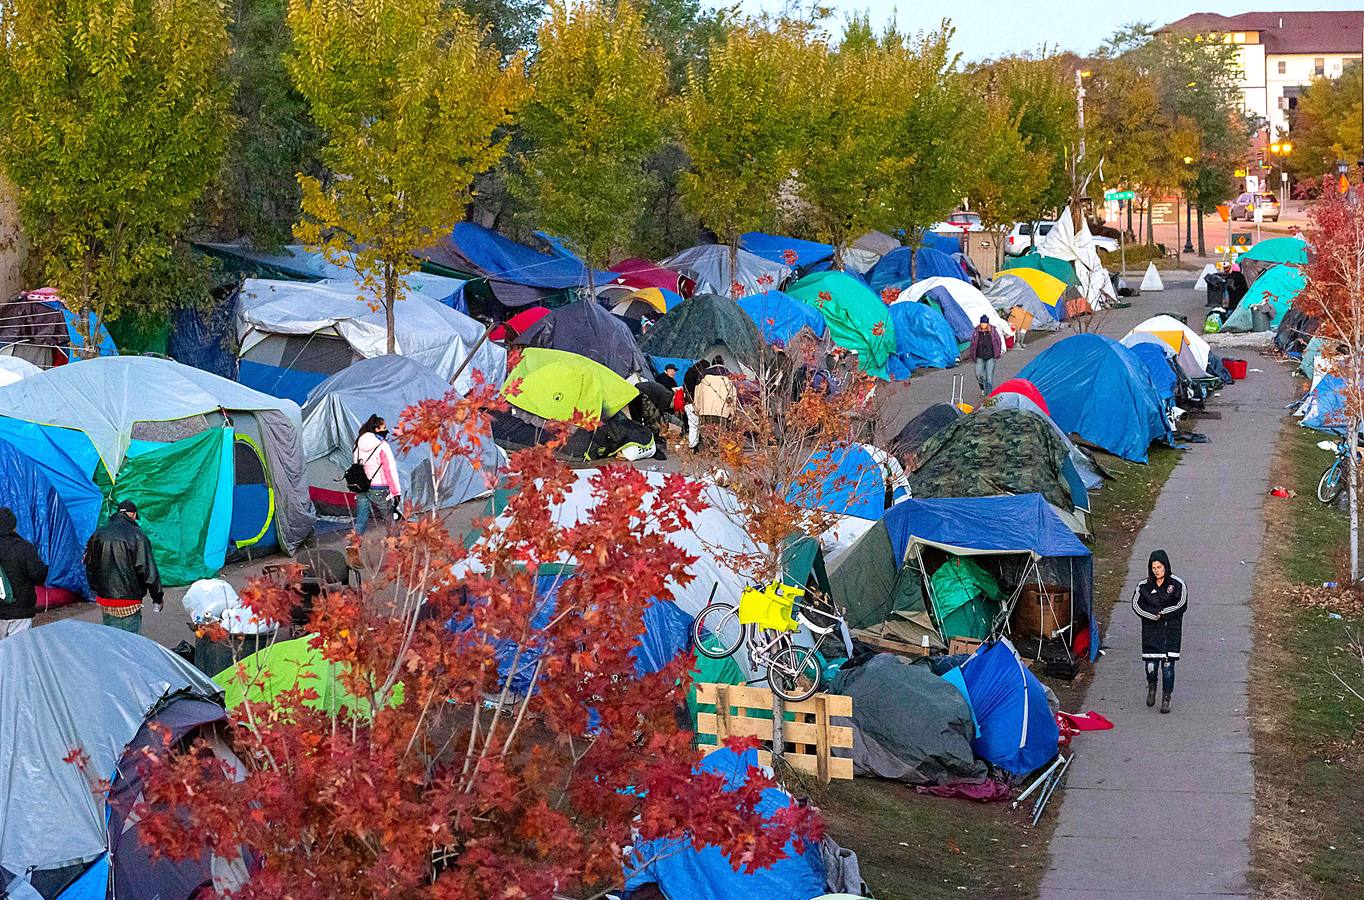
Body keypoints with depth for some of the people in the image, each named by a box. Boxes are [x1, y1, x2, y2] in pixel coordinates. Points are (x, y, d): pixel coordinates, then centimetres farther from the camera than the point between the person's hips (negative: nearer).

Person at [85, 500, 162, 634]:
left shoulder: (99, 535, 5)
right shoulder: (137, 535, -12)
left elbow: (90, 566, 14)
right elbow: (148, 571, -11)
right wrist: (158, 598, -1)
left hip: (104, 599, 6)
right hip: (128, 603, -6)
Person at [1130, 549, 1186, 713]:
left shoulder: (1177, 584, -2)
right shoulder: (1144, 586, 5)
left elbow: (1182, 605, -9)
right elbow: (1136, 605, -1)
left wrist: (1161, 613, -10)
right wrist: (1154, 615, -12)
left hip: (1171, 630, -2)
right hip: (1151, 630, 2)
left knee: (1168, 665, -6)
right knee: (1151, 664, -3)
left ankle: (1166, 699, 3)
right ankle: (1151, 687, 29)